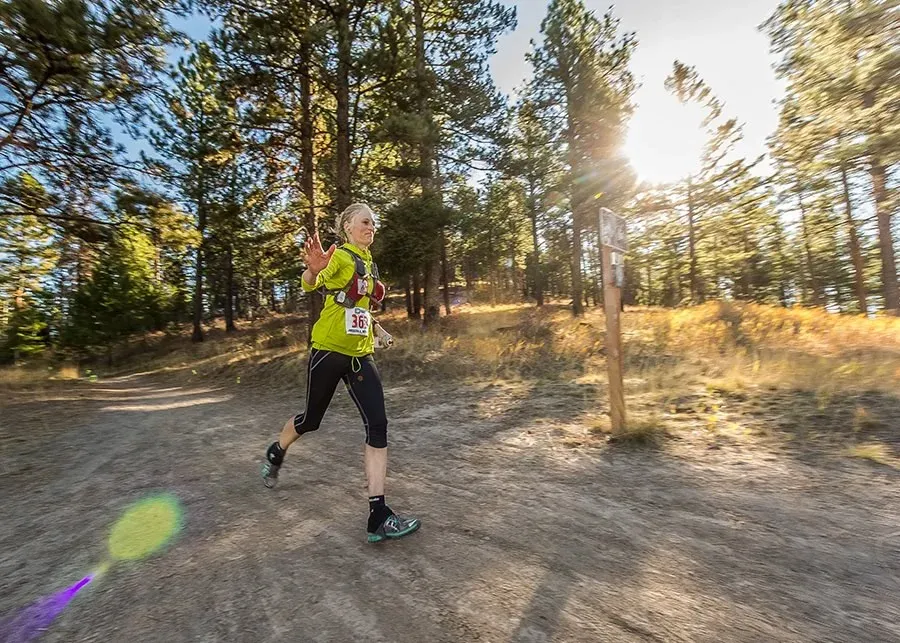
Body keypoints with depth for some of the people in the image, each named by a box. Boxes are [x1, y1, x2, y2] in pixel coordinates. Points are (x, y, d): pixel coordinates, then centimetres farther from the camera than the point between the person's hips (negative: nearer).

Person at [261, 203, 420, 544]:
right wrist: (313, 269, -44)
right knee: (311, 419, 13)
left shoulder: (369, 264, 15)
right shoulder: (339, 256, -7)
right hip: (328, 350, -5)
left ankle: (378, 517, -4)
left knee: (378, 426, -8)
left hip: (360, 355, 6)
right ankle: (276, 452, 50)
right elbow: (310, 284, -24)